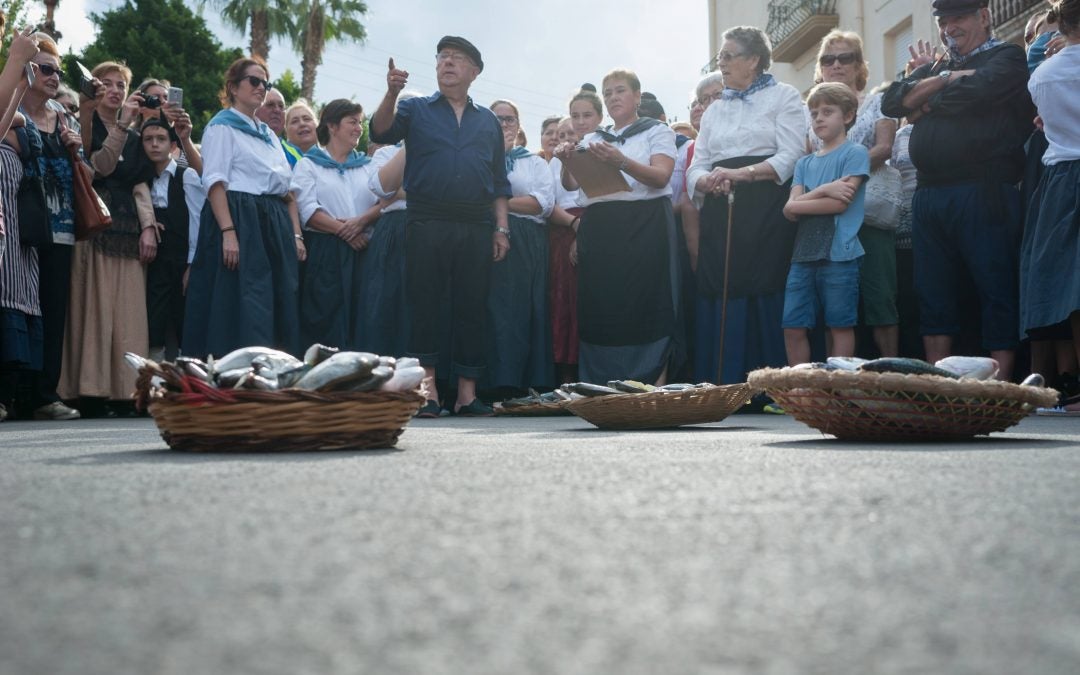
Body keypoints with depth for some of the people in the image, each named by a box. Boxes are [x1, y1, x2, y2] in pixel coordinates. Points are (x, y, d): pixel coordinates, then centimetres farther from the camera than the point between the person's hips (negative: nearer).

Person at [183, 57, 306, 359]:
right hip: (240, 220, -7)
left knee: (280, 310, 3)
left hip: (275, 226, 8)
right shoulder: (222, 127, 1)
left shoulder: (268, 134, 23)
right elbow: (215, 182, -11)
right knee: (244, 309, -12)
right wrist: (228, 232, -22)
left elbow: (288, 189, 20)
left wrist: (296, 235, 9)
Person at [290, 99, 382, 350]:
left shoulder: (367, 166, 19)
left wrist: (362, 221, -12)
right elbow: (308, 211, -6)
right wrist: (343, 230, -15)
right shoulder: (309, 164, 7)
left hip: (363, 252, 4)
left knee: (359, 320, 0)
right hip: (324, 253, -4)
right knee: (327, 322, -6)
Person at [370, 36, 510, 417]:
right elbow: (381, 132, -6)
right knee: (425, 305, -3)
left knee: (472, 308, 2)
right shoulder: (416, 109, 12)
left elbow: (499, 182, 16)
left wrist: (501, 229, 6)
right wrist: (392, 93, -22)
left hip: (476, 227, 2)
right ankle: (427, 389, 1)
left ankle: (467, 393, 7)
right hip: (427, 224, -2)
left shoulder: (488, 121, 18)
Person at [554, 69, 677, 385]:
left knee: (645, 307, -9)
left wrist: (621, 162, -25)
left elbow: (661, 177, -9)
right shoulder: (593, 139, 21)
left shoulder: (657, 131, 8)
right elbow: (571, 184, 12)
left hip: (644, 225, -4)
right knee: (600, 309, -1)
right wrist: (567, 163, -11)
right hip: (599, 226, 4)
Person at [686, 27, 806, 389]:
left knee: (764, 296, -10)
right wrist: (708, 181, -9)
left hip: (766, 208, -5)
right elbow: (696, 168, 15)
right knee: (718, 297, -1)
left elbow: (791, 156, -7)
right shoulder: (714, 109, 23)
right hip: (720, 213, 5)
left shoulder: (783, 97, 7)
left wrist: (742, 173, -19)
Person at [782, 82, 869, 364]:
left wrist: (798, 203, 1)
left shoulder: (855, 153, 2)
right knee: (793, 327, 2)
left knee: (840, 327, -1)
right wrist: (823, 191, -11)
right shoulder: (805, 163, 18)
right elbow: (790, 211, 4)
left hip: (838, 255, -6)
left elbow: (840, 204, -9)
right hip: (803, 255, 6)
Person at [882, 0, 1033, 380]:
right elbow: (892, 102, 10)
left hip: (983, 193, -6)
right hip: (930, 196, 7)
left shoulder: (1007, 57, 6)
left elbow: (976, 90, -13)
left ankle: (1000, 385, -5)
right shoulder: (933, 67, 24)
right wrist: (944, 79, -2)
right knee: (934, 295, 6)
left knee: (997, 293, -5)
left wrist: (923, 107, 2)